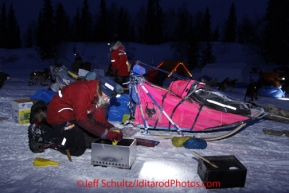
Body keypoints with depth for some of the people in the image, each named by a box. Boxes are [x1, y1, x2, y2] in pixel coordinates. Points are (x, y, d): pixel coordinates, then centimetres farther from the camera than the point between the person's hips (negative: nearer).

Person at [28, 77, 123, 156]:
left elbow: (100, 118, -2)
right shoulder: (83, 91, -29)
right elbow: (81, 119, -34)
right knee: (78, 149, -13)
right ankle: (40, 134, -5)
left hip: (72, 115, 10)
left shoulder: (98, 95, -1)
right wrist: (105, 133, -36)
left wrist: (112, 129, -20)